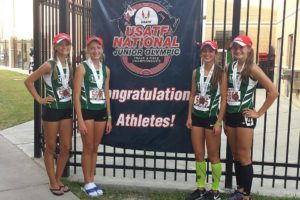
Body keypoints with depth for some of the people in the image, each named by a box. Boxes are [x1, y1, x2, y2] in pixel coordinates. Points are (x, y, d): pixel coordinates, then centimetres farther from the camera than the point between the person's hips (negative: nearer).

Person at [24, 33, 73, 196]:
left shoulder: (70, 65, 5)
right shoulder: (50, 65, -12)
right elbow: (28, 81, -11)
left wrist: (72, 96, 5)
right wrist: (39, 99, -10)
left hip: (67, 109, 6)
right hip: (52, 110, -5)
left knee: (66, 147, 9)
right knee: (51, 147, 7)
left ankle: (59, 180, 26)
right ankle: (53, 183, 20)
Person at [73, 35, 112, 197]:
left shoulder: (105, 69, 8)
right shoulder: (82, 68, -8)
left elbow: (106, 95, 12)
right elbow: (76, 96, -11)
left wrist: (109, 117, 10)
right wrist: (80, 120, -16)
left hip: (101, 112, 5)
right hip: (87, 111, -5)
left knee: (95, 148, 12)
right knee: (88, 148, 3)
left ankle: (91, 181, 24)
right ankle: (87, 183, 17)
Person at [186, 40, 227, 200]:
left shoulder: (220, 73, -7)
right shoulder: (196, 72, 6)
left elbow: (223, 99, -8)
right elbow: (192, 95, 9)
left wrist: (219, 122, -12)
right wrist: (189, 117, 5)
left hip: (212, 118, -4)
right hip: (197, 117, 4)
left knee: (213, 156, 6)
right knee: (198, 155, 10)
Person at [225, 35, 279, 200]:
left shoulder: (252, 69, -10)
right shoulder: (229, 68, 7)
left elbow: (273, 92, -14)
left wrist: (259, 113, -10)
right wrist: (224, 118, 9)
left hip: (244, 116, -6)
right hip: (230, 115, 6)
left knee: (244, 157, 1)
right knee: (235, 155, 14)